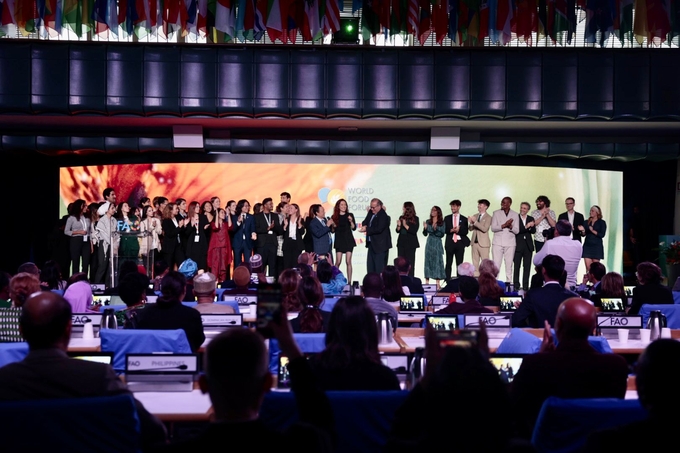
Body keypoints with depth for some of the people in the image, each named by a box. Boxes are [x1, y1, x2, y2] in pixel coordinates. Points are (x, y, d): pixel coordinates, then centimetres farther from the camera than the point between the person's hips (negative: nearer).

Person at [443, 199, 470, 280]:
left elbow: (465, 232, 1)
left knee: (459, 264, 1)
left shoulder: (464, 219, 9)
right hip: (450, 242, 0)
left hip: (460, 243, 0)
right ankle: (447, 281, 0)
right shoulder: (447, 218, 12)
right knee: (448, 264, -1)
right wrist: (451, 230, -15)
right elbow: (445, 230, 3)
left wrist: (459, 230, -16)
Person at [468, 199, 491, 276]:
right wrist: (471, 223, -9)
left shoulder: (488, 217, -5)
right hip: (474, 242, 6)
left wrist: (475, 222, -21)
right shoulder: (475, 216, 12)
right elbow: (471, 229, 12)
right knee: (475, 262, 7)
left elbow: (485, 229, -18)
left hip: (483, 243, -6)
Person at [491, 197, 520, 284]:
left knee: (509, 265, 0)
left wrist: (511, 226, -16)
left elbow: (517, 231, 5)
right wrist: (504, 225, -15)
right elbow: (493, 228, -1)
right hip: (498, 242, -1)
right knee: (496, 264, -5)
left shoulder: (515, 215, 9)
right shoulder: (496, 213, 8)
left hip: (510, 243, 1)